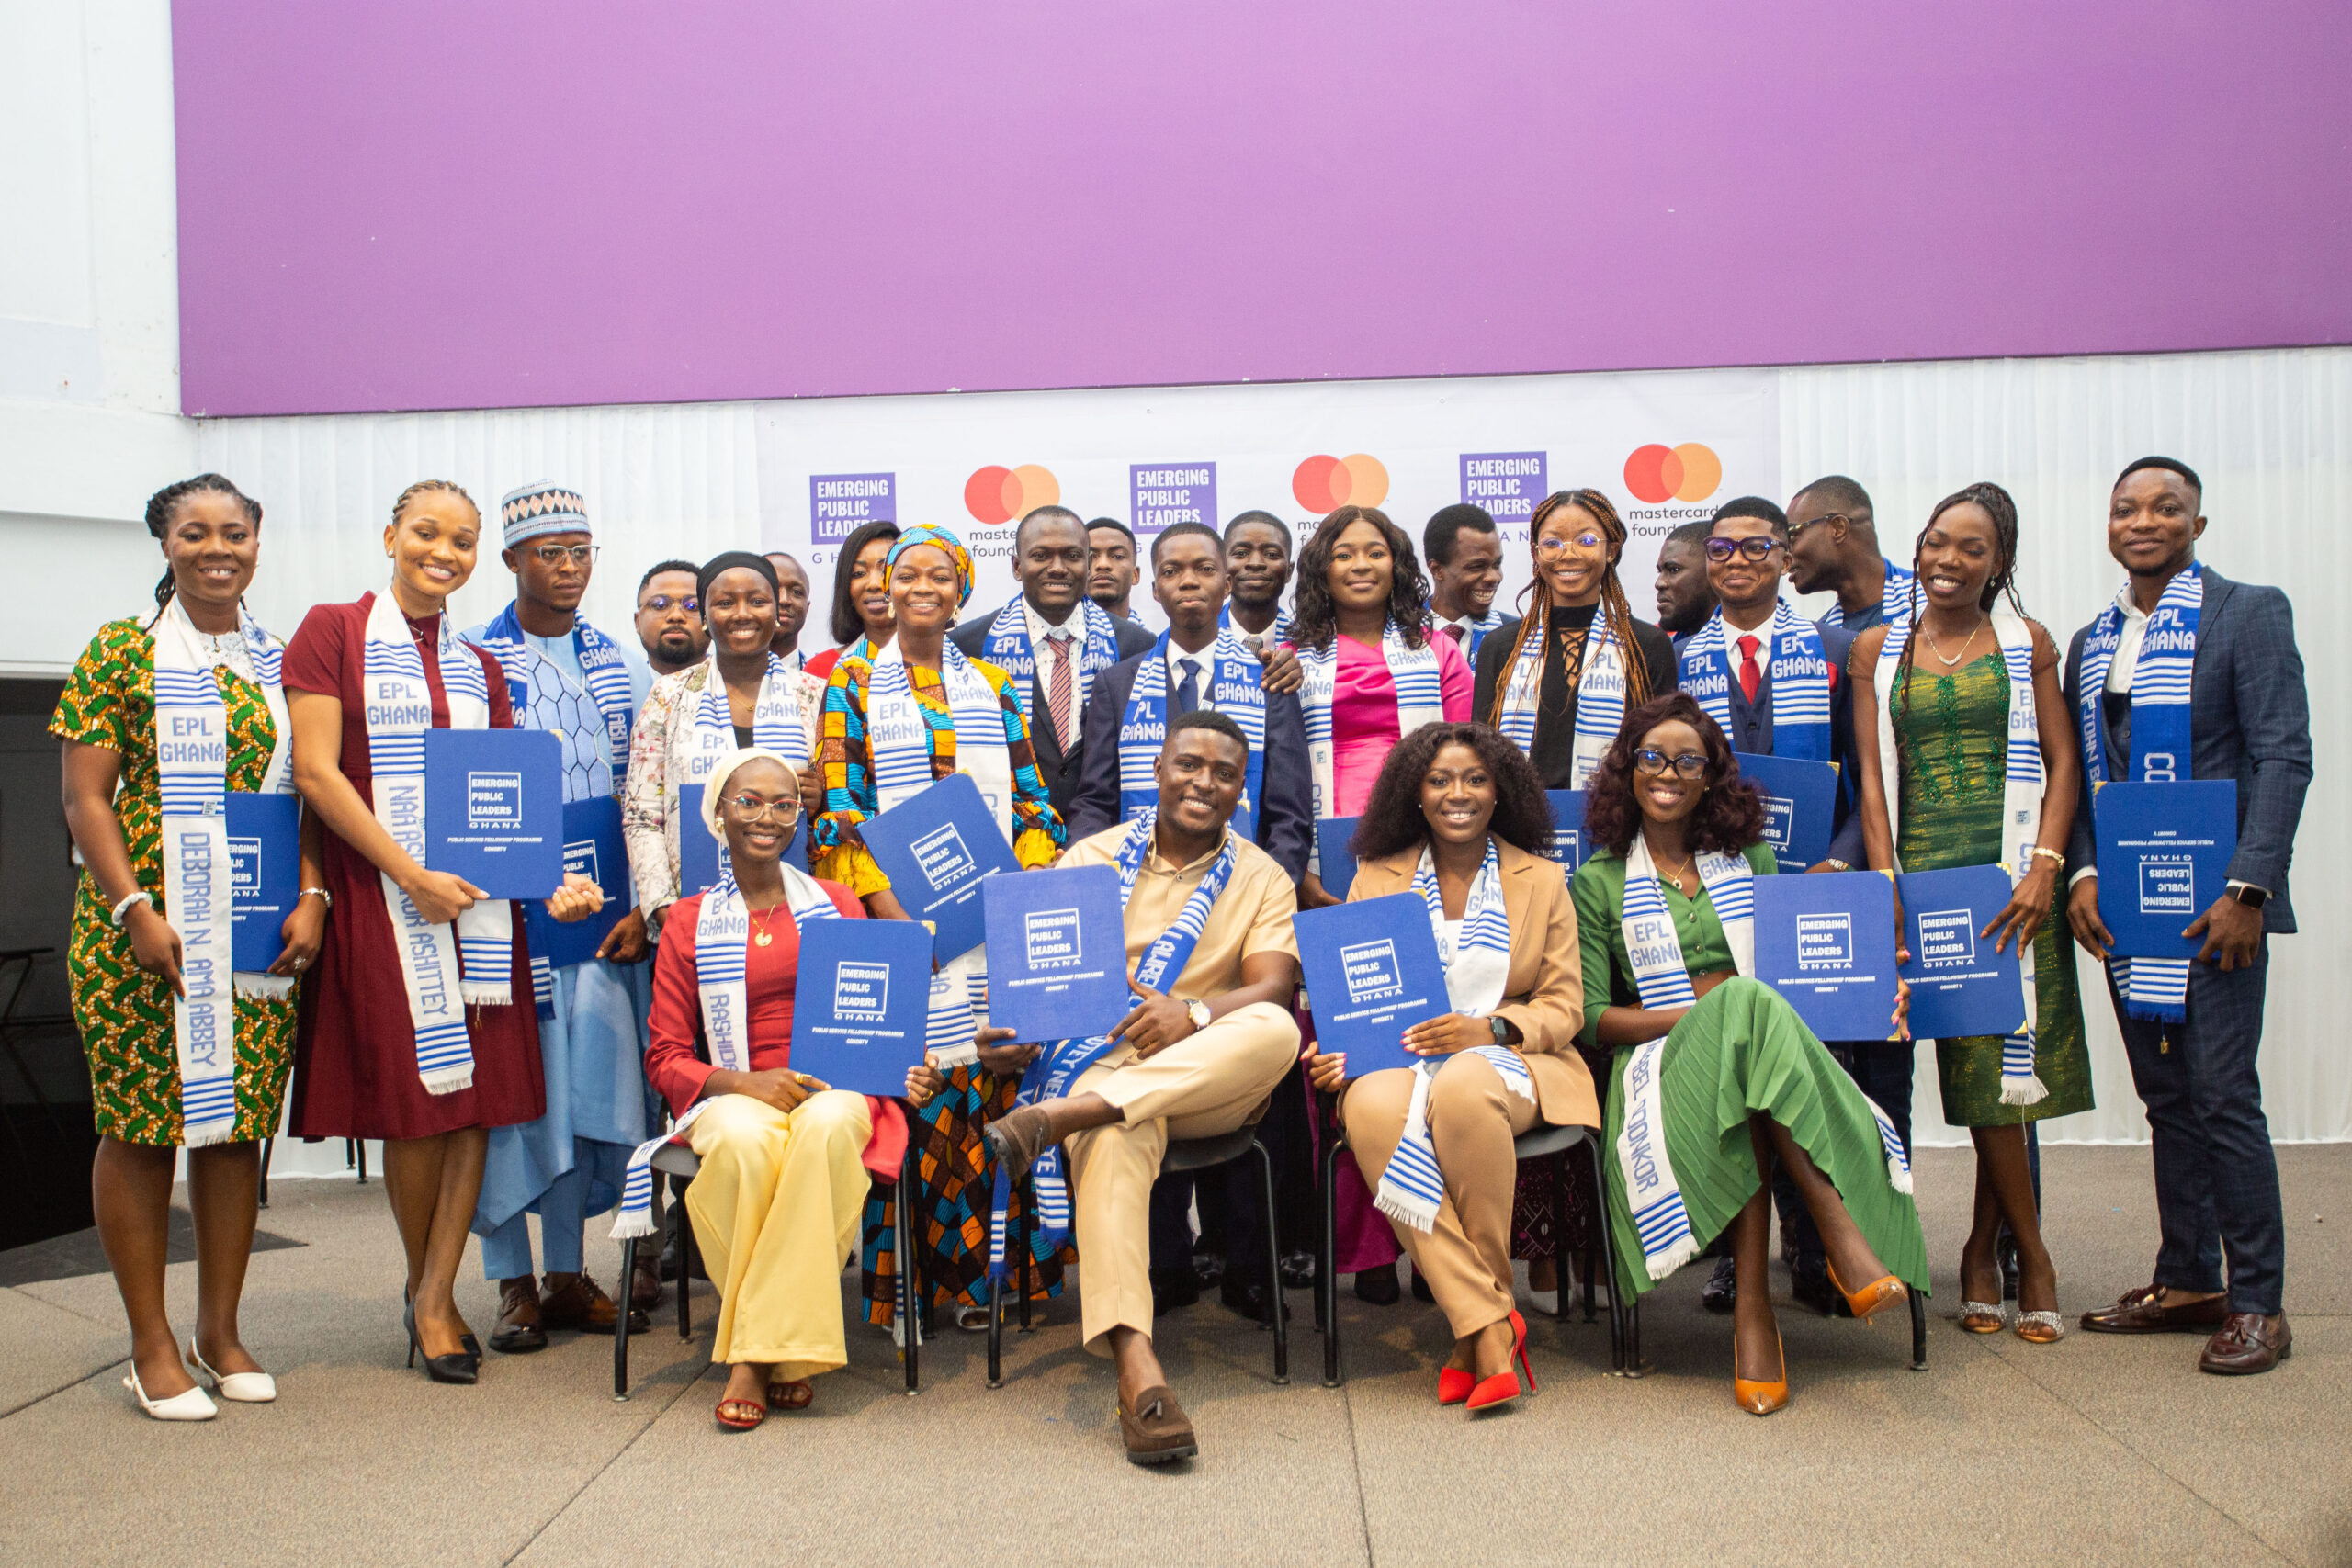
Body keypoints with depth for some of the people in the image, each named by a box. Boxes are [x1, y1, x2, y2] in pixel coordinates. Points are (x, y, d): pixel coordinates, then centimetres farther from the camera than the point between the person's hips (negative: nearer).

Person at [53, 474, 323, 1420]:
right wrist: (137, 909, -14)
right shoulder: (121, 652, 0)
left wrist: (311, 896, -2)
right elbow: (85, 801, -4)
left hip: (261, 935, 4)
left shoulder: (282, 663, 12)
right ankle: (152, 1346, 13)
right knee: (140, 1125, 1)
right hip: (145, 928, -3)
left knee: (239, 1119, 7)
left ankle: (220, 1330, 19)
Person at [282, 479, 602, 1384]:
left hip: (478, 896, 4)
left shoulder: (478, 667, 16)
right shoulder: (331, 633, 1)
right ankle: (425, 1291, 17)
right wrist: (413, 875, -15)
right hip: (380, 893, -4)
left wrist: (551, 880, -4)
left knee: (480, 1091, -1)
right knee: (413, 1092, -1)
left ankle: (436, 1297, 9)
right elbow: (317, 772, -8)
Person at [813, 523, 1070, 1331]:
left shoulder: (993, 686, 15)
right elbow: (841, 804, -1)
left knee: (996, 1077, -3)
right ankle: (905, 1277, 0)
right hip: (898, 916, -2)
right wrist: (885, 902, -13)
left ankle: (983, 1265, 6)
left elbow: (1032, 801, 13)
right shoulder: (855, 683, 7)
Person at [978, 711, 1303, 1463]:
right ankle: (1136, 1367, -47)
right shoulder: (1092, 858, 14)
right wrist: (1014, 1034, -15)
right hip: (1099, 1058, -1)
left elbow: (1272, 988, -4)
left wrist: (1195, 1015, -26)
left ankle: (1053, 1117, -39)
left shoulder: (1262, 879, 12)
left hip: (1208, 1082, 1)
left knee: (1275, 1031, -33)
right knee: (1114, 1142, -36)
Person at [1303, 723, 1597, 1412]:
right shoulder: (1377, 877, 16)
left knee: (1464, 1089, -39)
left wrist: (1489, 1028, -13)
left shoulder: (1541, 879, 12)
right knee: (1374, 1109, -37)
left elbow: (1564, 1006, 7)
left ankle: (1484, 1310, -22)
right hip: (1398, 1057, 1)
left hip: (1510, 1060, -1)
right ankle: (1490, 1331, -31)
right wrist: (1337, 1049, -10)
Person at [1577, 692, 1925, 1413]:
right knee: (1748, 1003, -36)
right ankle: (1844, 1238, -41)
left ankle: (1753, 1308, -39)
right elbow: (1593, 1019, 3)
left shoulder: (1752, 859, 22)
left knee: (1750, 1006, -37)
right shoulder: (1598, 882, 12)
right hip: (1660, 1059, -2)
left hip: (1767, 1048, 2)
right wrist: (1701, 1012, -11)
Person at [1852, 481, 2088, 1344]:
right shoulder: (1877, 648, 9)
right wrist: (1884, 882, -4)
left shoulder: (2027, 642, 8)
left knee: (2009, 1054, -1)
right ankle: (2031, 1255, 10)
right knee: (1977, 1060, -3)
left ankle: (1983, 1249, 16)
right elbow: (1872, 775, 5)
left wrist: (2045, 867, -10)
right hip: (1926, 873, 0)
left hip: (2014, 874, 0)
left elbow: (2062, 761, 3)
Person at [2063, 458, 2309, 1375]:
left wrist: (2249, 889, -17)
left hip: (2214, 900, -6)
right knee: (2165, 1096, 11)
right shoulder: (2091, 642, 14)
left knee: (2222, 1093, -6)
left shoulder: (2249, 613, -3)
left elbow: (2283, 757, -9)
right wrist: (2081, 873, -2)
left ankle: (2257, 1301, 5)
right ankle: (2188, 1282, 20)